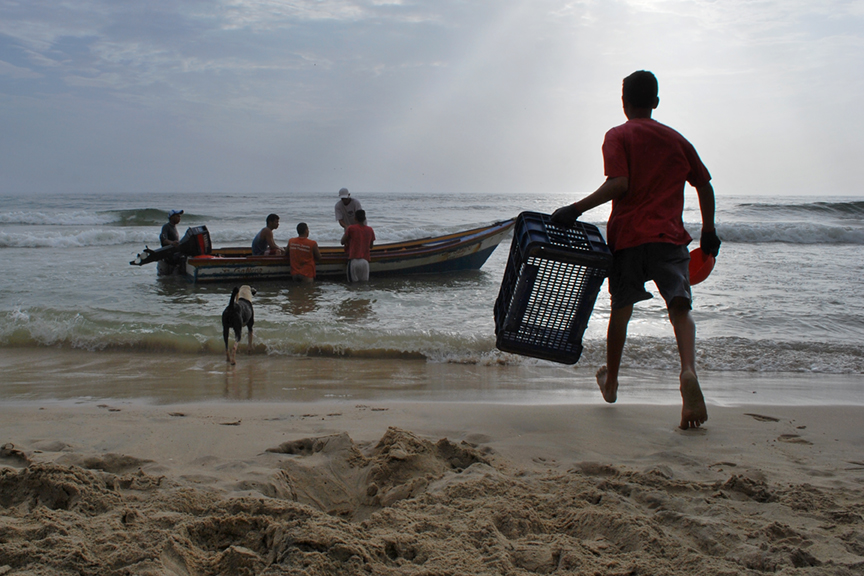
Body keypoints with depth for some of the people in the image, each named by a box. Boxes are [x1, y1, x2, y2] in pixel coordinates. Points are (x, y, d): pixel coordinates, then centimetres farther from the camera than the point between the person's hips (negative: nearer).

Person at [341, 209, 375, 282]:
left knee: (353, 281, 5)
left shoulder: (351, 228, -1)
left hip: (354, 260, -3)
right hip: (365, 261, 3)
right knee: (364, 281, 9)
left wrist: (344, 234, 27)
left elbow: (342, 242, 10)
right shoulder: (370, 230, 10)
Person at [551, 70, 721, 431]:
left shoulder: (618, 137, 3)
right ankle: (688, 370, -35)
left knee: (621, 307, 15)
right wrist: (709, 232, 25)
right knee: (680, 307, -7)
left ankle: (610, 382, 30)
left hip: (628, 235, -1)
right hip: (670, 237, 1)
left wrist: (576, 209, -12)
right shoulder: (676, 139, 15)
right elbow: (704, 186, 16)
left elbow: (618, 184, -14)